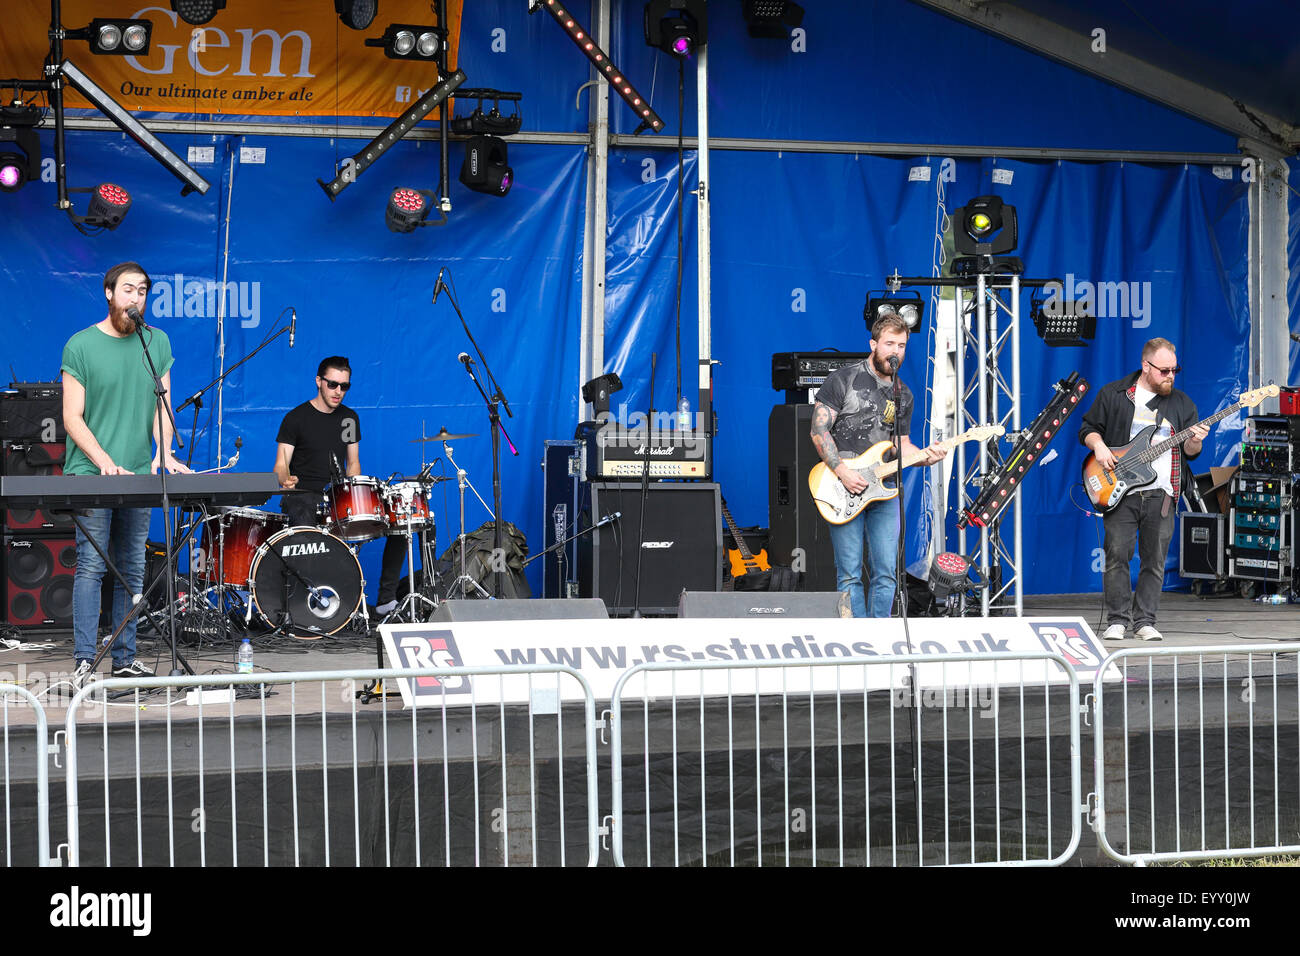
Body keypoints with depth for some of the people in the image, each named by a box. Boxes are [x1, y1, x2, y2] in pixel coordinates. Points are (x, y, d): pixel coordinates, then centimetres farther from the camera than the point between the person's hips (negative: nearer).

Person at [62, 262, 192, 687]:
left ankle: (125, 658, 14)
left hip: (138, 475, 4)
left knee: (132, 569, 7)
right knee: (91, 566, -8)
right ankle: (84, 661, -6)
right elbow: (72, 417, -5)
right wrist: (104, 461, -18)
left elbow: (162, 405, 10)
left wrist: (163, 452, -9)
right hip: (90, 475, -4)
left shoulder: (157, 342, 10)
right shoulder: (81, 345, -2)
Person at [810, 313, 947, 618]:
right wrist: (842, 472, -16)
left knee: (886, 575, 2)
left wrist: (925, 456, -4)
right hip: (844, 490, -5)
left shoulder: (903, 394, 14)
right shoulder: (843, 380, -4)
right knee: (850, 575, -4)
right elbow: (818, 430, -7)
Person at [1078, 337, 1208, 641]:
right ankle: (1117, 620, 4)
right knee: (1117, 555, -5)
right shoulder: (1113, 394, 6)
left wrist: (1194, 442, -10)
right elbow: (1088, 428, 10)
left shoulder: (1181, 403, 13)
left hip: (1161, 493, 2)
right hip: (1120, 491, -2)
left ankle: (1144, 622, 10)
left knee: (1154, 561, 2)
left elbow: (1189, 451, 12)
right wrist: (1099, 446, -9)